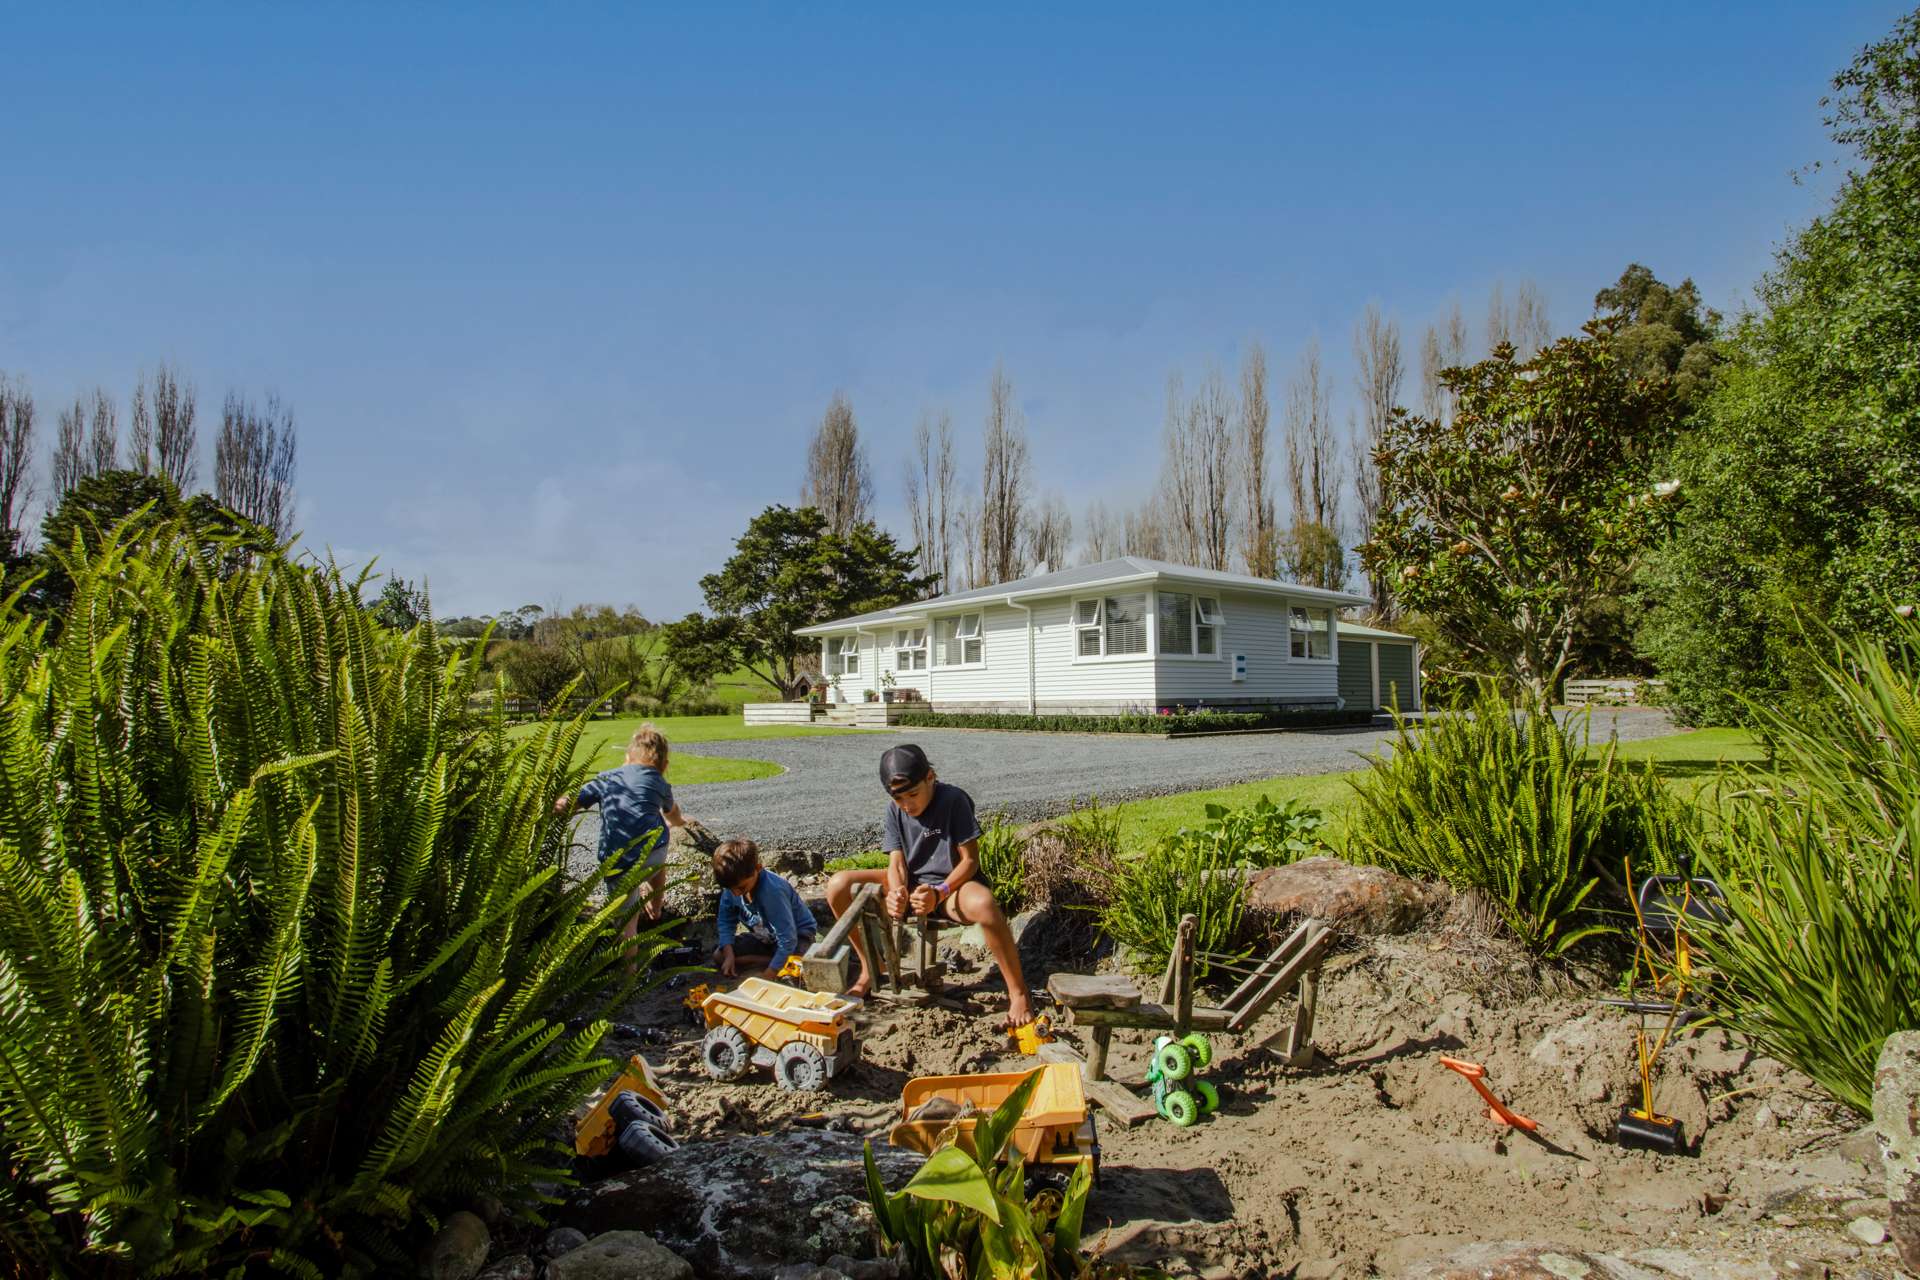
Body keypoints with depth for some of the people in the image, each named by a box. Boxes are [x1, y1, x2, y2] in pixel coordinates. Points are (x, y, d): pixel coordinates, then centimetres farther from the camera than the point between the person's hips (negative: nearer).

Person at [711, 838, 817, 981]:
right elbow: (726, 922, -1)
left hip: (797, 934, -7)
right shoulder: (732, 886, -18)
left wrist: (766, 978, -35)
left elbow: (788, 939, -35)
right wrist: (729, 955, -17)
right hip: (763, 936, 7)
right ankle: (772, 959, -9)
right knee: (718, 956, -11)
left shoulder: (773, 891, -36)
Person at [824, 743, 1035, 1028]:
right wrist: (898, 893, -28)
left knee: (984, 904, -43)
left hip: (952, 884, -5)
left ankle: (1018, 993, -23)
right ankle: (868, 969, 5)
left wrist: (939, 893, -31)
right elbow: (897, 862, -4)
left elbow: (970, 860, -15)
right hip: (911, 884, 5)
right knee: (838, 886, -15)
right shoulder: (895, 811, 0)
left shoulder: (953, 800, -16)